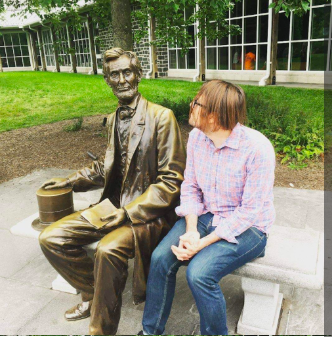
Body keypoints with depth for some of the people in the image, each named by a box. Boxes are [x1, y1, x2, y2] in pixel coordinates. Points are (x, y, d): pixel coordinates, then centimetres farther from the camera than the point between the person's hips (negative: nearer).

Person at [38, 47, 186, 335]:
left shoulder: (161, 117, -11)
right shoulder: (113, 119, 12)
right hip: (115, 205, 7)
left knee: (109, 248, -34)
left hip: (149, 211, -7)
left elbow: (171, 180, -15)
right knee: (51, 238, -3)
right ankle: (93, 294, 18)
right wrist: (70, 181, 17)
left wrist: (128, 213, -21)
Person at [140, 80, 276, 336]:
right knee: (161, 257, -15)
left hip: (247, 227, -5)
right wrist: (191, 230, -14)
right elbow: (190, 187, 3)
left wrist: (203, 243, -22)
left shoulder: (257, 148, -22)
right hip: (204, 215, 5)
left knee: (199, 273, -26)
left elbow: (250, 211, -19)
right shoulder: (197, 137, -3)